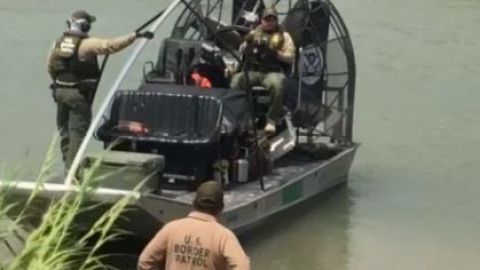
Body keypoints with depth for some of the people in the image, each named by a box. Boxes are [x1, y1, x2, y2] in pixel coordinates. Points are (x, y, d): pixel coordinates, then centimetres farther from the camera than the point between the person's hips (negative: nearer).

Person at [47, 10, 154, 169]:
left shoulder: (57, 44, 5)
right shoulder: (86, 44, -15)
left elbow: (51, 68, 14)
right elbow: (111, 45, -23)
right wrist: (135, 36, -21)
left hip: (60, 91, 6)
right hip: (79, 95, -6)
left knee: (64, 130, 16)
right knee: (77, 132, -2)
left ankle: (68, 164, 22)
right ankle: (71, 168, -3)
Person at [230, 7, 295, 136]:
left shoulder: (284, 36, 15)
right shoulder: (254, 33, 23)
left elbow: (291, 57, 6)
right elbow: (241, 51, 17)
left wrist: (275, 53, -12)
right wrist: (247, 43, -5)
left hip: (273, 72, -2)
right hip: (252, 71, 2)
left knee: (276, 85, -39)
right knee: (235, 80, -31)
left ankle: (271, 120, -31)